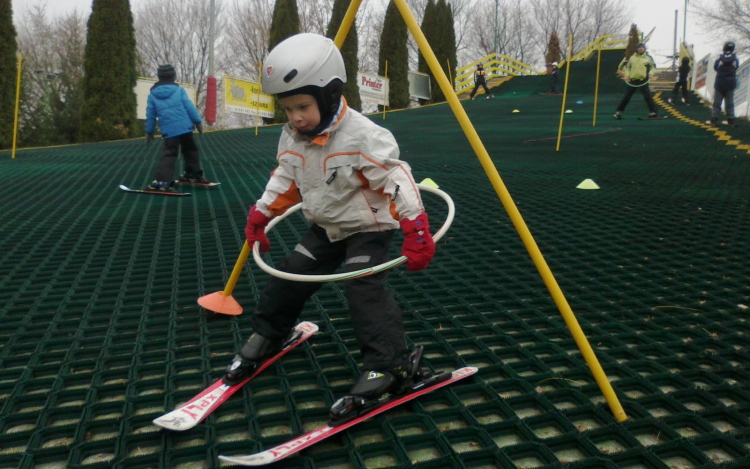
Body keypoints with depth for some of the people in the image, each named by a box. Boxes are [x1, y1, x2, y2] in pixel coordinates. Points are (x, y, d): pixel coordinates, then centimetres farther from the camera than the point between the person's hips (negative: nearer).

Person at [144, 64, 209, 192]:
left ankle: (162, 181, -17)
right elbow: (189, 106, -4)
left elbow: (150, 115, 10)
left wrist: (149, 131, 18)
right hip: (185, 127, 0)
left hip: (169, 130, 0)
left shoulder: (153, 94, 7)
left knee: (169, 154, -3)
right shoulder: (179, 89, 1)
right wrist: (197, 121, 2)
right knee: (190, 150, 19)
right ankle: (194, 174, 30)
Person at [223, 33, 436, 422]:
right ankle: (266, 334, 33)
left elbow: (395, 179, -28)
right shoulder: (291, 137, -5)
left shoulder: (363, 136, -28)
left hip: (368, 228, -7)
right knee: (290, 275, 9)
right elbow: (285, 179, 12)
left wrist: (415, 227, -35)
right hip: (324, 228, 7)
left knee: (363, 288, -22)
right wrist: (261, 214, 11)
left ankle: (392, 364, -13)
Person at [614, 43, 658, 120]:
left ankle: (652, 112, 0)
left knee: (647, 96, -7)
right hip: (632, 81, 2)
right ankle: (619, 111, 15)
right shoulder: (632, 57, 9)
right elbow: (627, 67, 17)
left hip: (643, 80, -2)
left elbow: (653, 66, 12)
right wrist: (627, 75, 3)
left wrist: (650, 73, -4)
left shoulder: (648, 57, 4)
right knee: (627, 96, 6)